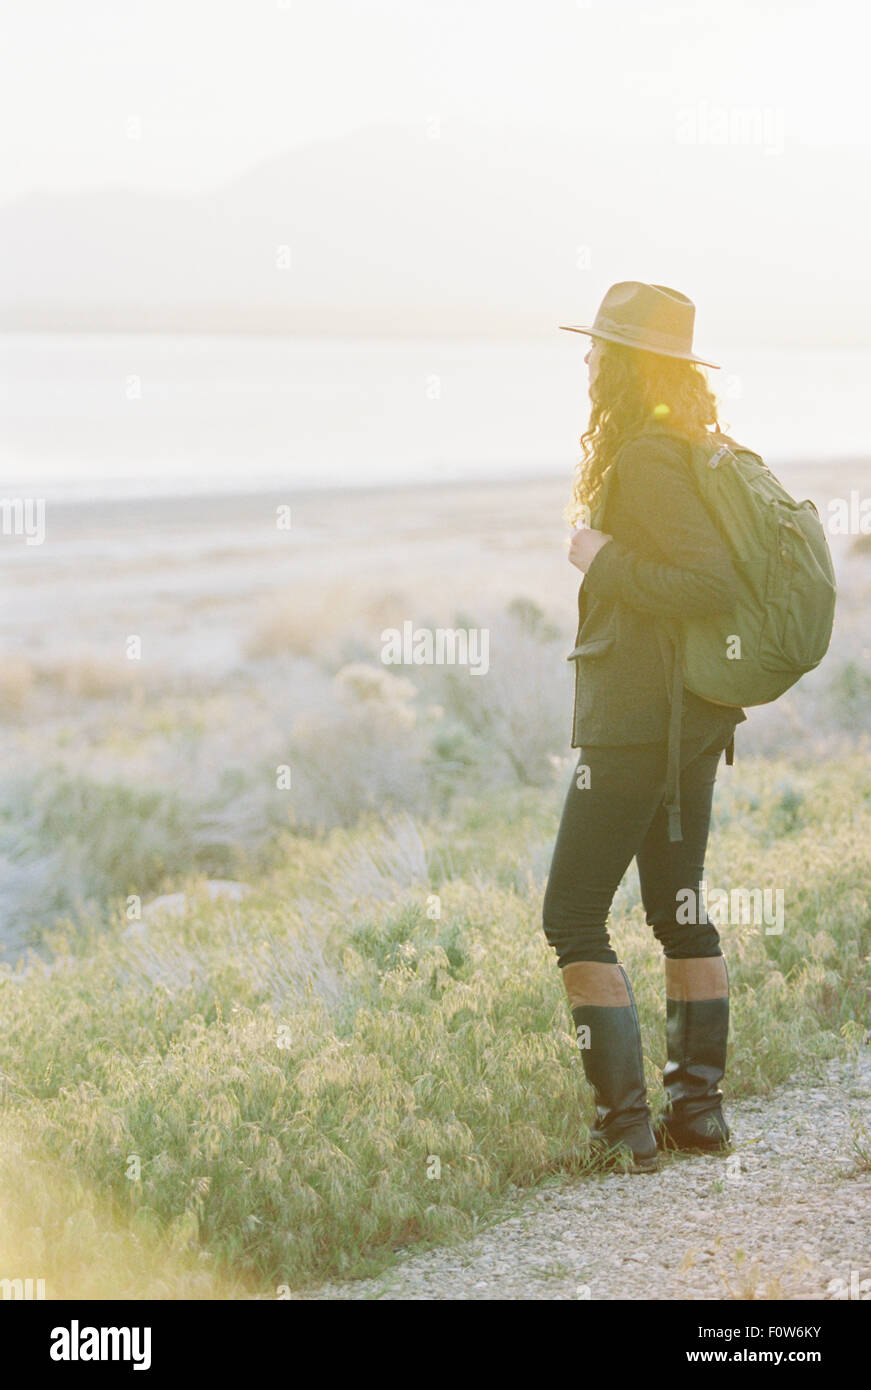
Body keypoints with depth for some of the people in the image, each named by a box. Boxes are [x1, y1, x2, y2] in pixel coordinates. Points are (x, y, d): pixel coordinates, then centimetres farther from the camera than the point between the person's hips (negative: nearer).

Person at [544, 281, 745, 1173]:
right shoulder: (695, 449, 11)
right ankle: (698, 1106, 19)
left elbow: (713, 583, -24)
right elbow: (714, 567, 16)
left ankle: (625, 1122, -6)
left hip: (635, 722, -10)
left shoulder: (644, 460, -17)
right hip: (692, 718, 10)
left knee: (572, 916, -3)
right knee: (680, 907, 15)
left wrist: (605, 560, -16)